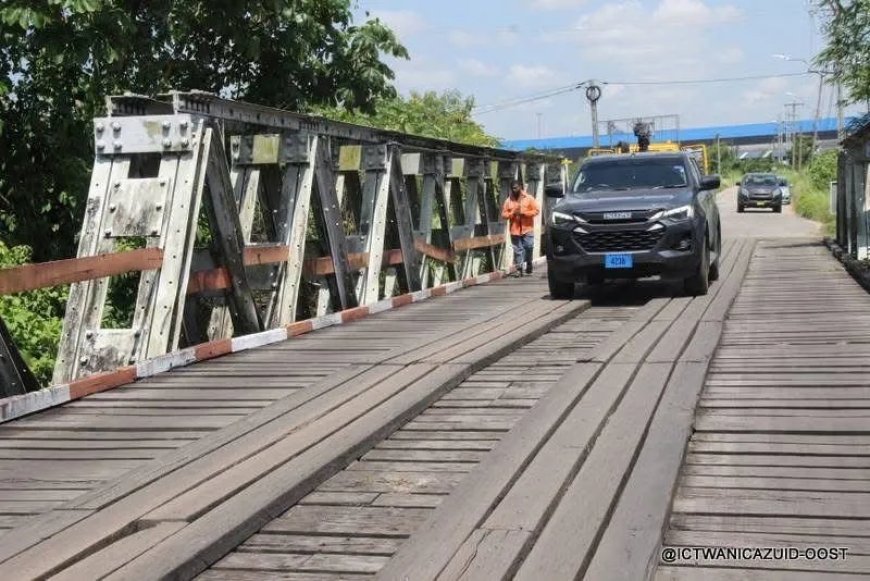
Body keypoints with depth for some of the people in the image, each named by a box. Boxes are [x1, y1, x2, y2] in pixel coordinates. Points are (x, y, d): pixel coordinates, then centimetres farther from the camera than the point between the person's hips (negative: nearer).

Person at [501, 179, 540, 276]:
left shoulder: (529, 198, 1)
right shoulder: (508, 200, 6)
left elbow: (536, 210, -4)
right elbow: (504, 214, 6)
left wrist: (524, 213, -14)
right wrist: (512, 213, -13)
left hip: (527, 229, -2)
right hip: (515, 230, 2)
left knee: (529, 247, -5)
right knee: (518, 250, 1)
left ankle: (529, 265, 18)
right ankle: (519, 269, 5)